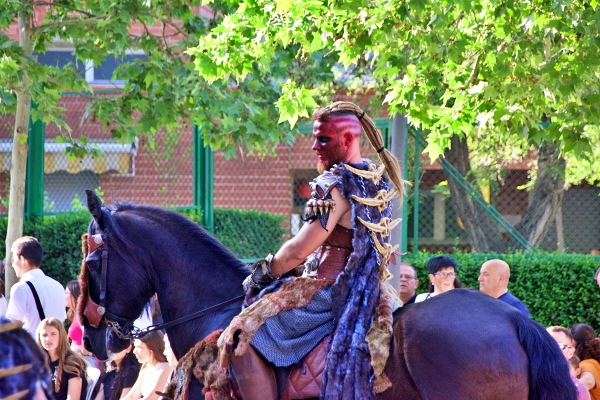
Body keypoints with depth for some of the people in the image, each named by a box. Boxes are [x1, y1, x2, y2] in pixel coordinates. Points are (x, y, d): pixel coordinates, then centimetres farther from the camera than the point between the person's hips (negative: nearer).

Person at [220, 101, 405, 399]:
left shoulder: (336, 185, -18)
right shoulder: (377, 182, 11)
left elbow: (299, 250, -20)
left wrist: (266, 271, -2)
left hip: (330, 289, -10)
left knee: (243, 334, -12)